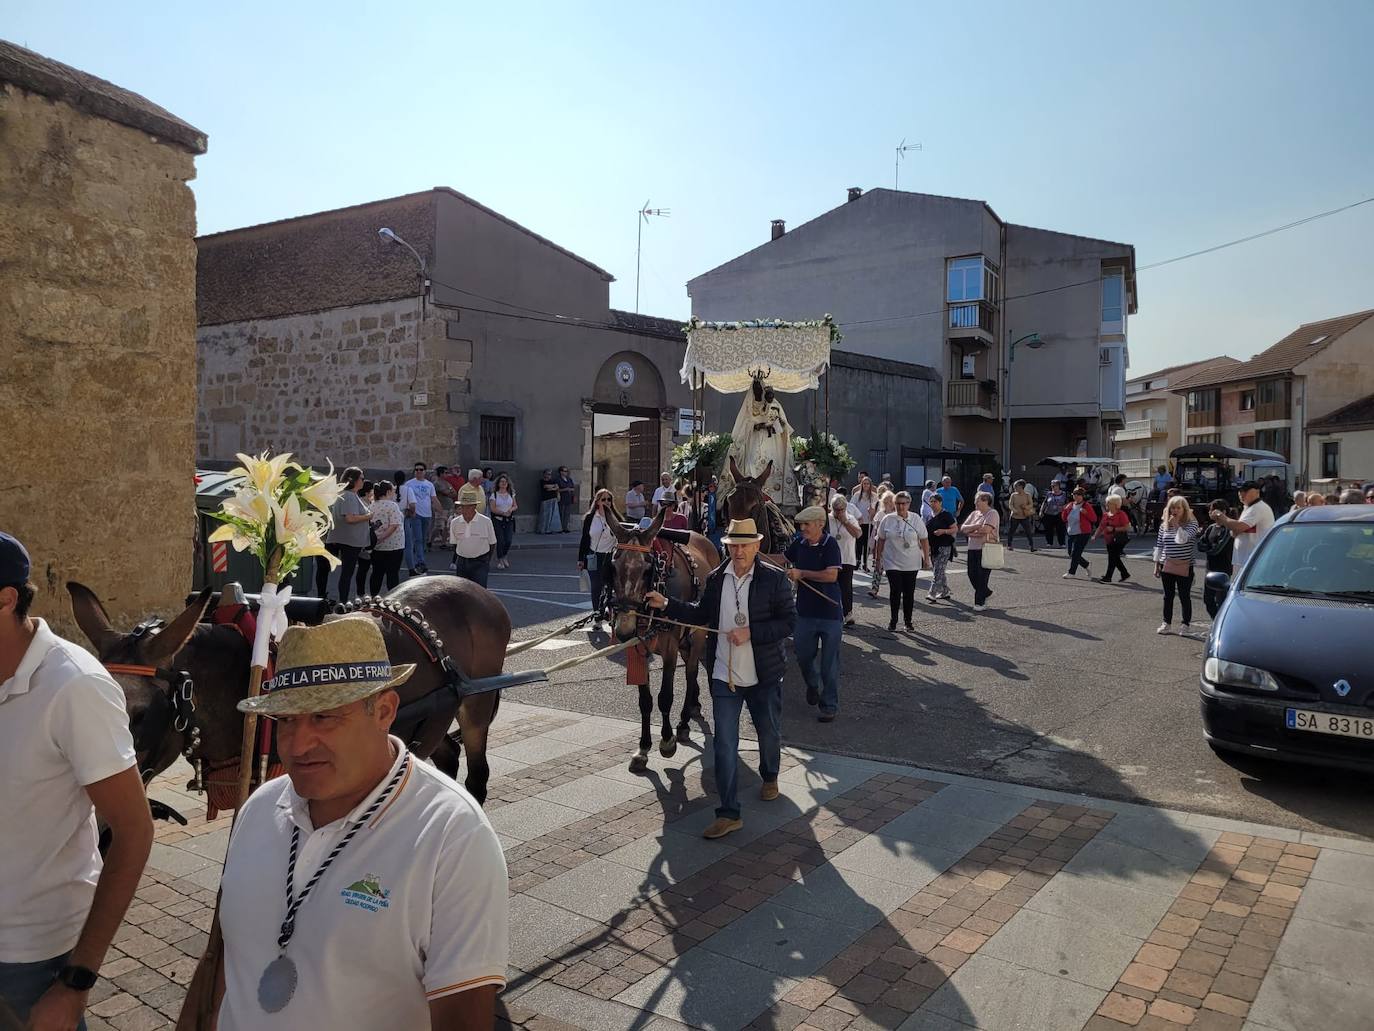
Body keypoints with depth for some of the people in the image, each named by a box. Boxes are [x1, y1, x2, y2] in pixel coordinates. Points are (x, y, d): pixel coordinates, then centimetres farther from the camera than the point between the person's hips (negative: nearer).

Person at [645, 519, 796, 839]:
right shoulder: (715, 578, 1)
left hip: (764, 675, -2)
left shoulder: (775, 578, -10)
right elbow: (701, 614, 15)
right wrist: (666, 605, 5)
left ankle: (769, 776, 51)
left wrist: (751, 632, -22)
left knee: (769, 733, 20)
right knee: (724, 744, 0)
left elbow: (789, 622, -13)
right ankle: (729, 813, 7)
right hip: (724, 676, 2)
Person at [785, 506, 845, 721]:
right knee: (803, 655, 13)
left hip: (829, 611, -5)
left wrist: (801, 573, -17)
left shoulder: (830, 544, -13)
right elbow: (783, 559, 18)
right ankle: (812, 684, 43)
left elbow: (831, 575, -22)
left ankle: (829, 706, 13)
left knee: (829, 662, 2)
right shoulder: (799, 543, 2)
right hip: (805, 610, 5)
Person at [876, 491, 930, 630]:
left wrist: (926, 558, 2)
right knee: (895, 591, -7)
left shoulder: (916, 519, -1)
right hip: (892, 563, -1)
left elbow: (924, 540, 4)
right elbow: (881, 540, 6)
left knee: (909, 593, 7)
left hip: (911, 564, 1)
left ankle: (908, 621, 20)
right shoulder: (887, 520, -1)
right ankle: (893, 620, 7)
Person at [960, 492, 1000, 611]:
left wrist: (970, 531, -7)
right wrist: (976, 526, -12)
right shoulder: (974, 513, 14)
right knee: (972, 575, 8)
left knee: (982, 576, -3)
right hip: (973, 548, 7)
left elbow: (986, 529, -21)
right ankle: (986, 593, 31)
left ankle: (980, 602, 9)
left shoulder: (992, 513, -7)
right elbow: (963, 528, 5)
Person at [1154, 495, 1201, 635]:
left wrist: (1176, 525, -19)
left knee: (1184, 596, 3)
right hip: (1167, 565, 4)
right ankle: (1166, 623, 20)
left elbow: (1182, 539, -22)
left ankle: (1187, 624, 13)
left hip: (1184, 567, -4)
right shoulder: (1164, 525, 6)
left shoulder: (1191, 524, -5)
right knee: (1168, 596, 12)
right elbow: (1159, 546, 10)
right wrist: (1156, 565, 9)